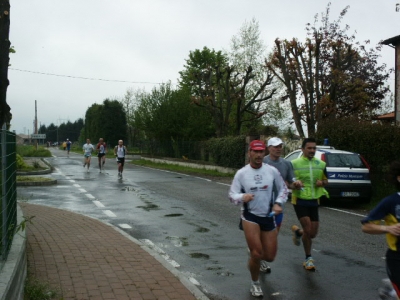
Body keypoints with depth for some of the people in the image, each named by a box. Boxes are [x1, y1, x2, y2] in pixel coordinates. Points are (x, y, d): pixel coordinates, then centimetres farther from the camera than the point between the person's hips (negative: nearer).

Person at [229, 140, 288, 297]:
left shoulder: (272, 171, -3)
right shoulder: (241, 173, -7)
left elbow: (283, 189, 9)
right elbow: (232, 195, -6)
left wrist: (278, 203, -9)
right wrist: (242, 197, -28)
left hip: (268, 217, 3)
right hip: (250, 216, -3)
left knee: (269, 256, 5)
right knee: (257, 254, -8)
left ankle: (253, 252, 42)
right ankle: (255, 283, 20)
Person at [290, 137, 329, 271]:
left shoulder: (321, 164, 6)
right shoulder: (294, 164, -6)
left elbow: (325, 180, 18)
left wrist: (322, 182, -6)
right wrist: (295, 183, -24)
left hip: (314, 201, 4)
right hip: (300, 201, -4)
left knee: (313, 233, 6)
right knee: (308, 231, -10)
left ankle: (297, 232, 39)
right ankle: (308, 258, 11)